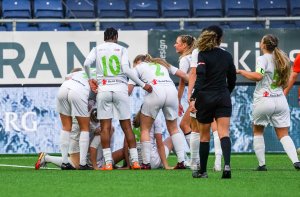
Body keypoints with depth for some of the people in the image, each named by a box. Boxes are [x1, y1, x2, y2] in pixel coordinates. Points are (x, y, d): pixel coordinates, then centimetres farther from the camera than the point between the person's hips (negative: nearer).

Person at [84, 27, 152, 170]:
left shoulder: (97, 49, 10)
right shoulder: (121, 49, 7)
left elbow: (87, 63, -6)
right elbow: (126, 69, -6)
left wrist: (90, 79, 13)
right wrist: (143, 85, -1)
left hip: (103, 89, 0)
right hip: (120, 88, 0)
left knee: (105, 127, 0)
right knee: (126, 126, 4)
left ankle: (108, 162, -7)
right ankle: (135, 161, 1)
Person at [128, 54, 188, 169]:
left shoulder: (138, 67, 22)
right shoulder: (162, 64, 33)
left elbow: (129, 89, 12)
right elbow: (183, 75, 26)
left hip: (155, 92, -4)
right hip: (171, 90, 4)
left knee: (145, 129, 11)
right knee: (173, 128, 18)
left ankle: (146, 163, 5)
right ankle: (181, 161, 9)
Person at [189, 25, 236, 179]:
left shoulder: (203, 54, -6)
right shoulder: (227, 56, 9)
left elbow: (200, 78, -17)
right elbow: (232, 81, 17)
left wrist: (193, 98, -20)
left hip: (206, 97, -3)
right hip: (223, 97, 3)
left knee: (204, 136, 9)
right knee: (224, 133, -7)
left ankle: (202, 171, 17)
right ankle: (227, 165, -29)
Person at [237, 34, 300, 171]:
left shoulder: (263, 59, -8)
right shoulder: (282, 59, 13)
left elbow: (258, 76, -24)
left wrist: (241, 72, -12)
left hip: (263, 100, -5)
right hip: (280, 100, 5)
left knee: (258, 132, 14)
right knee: (283, 135, 5)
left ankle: (261, 164, 8)